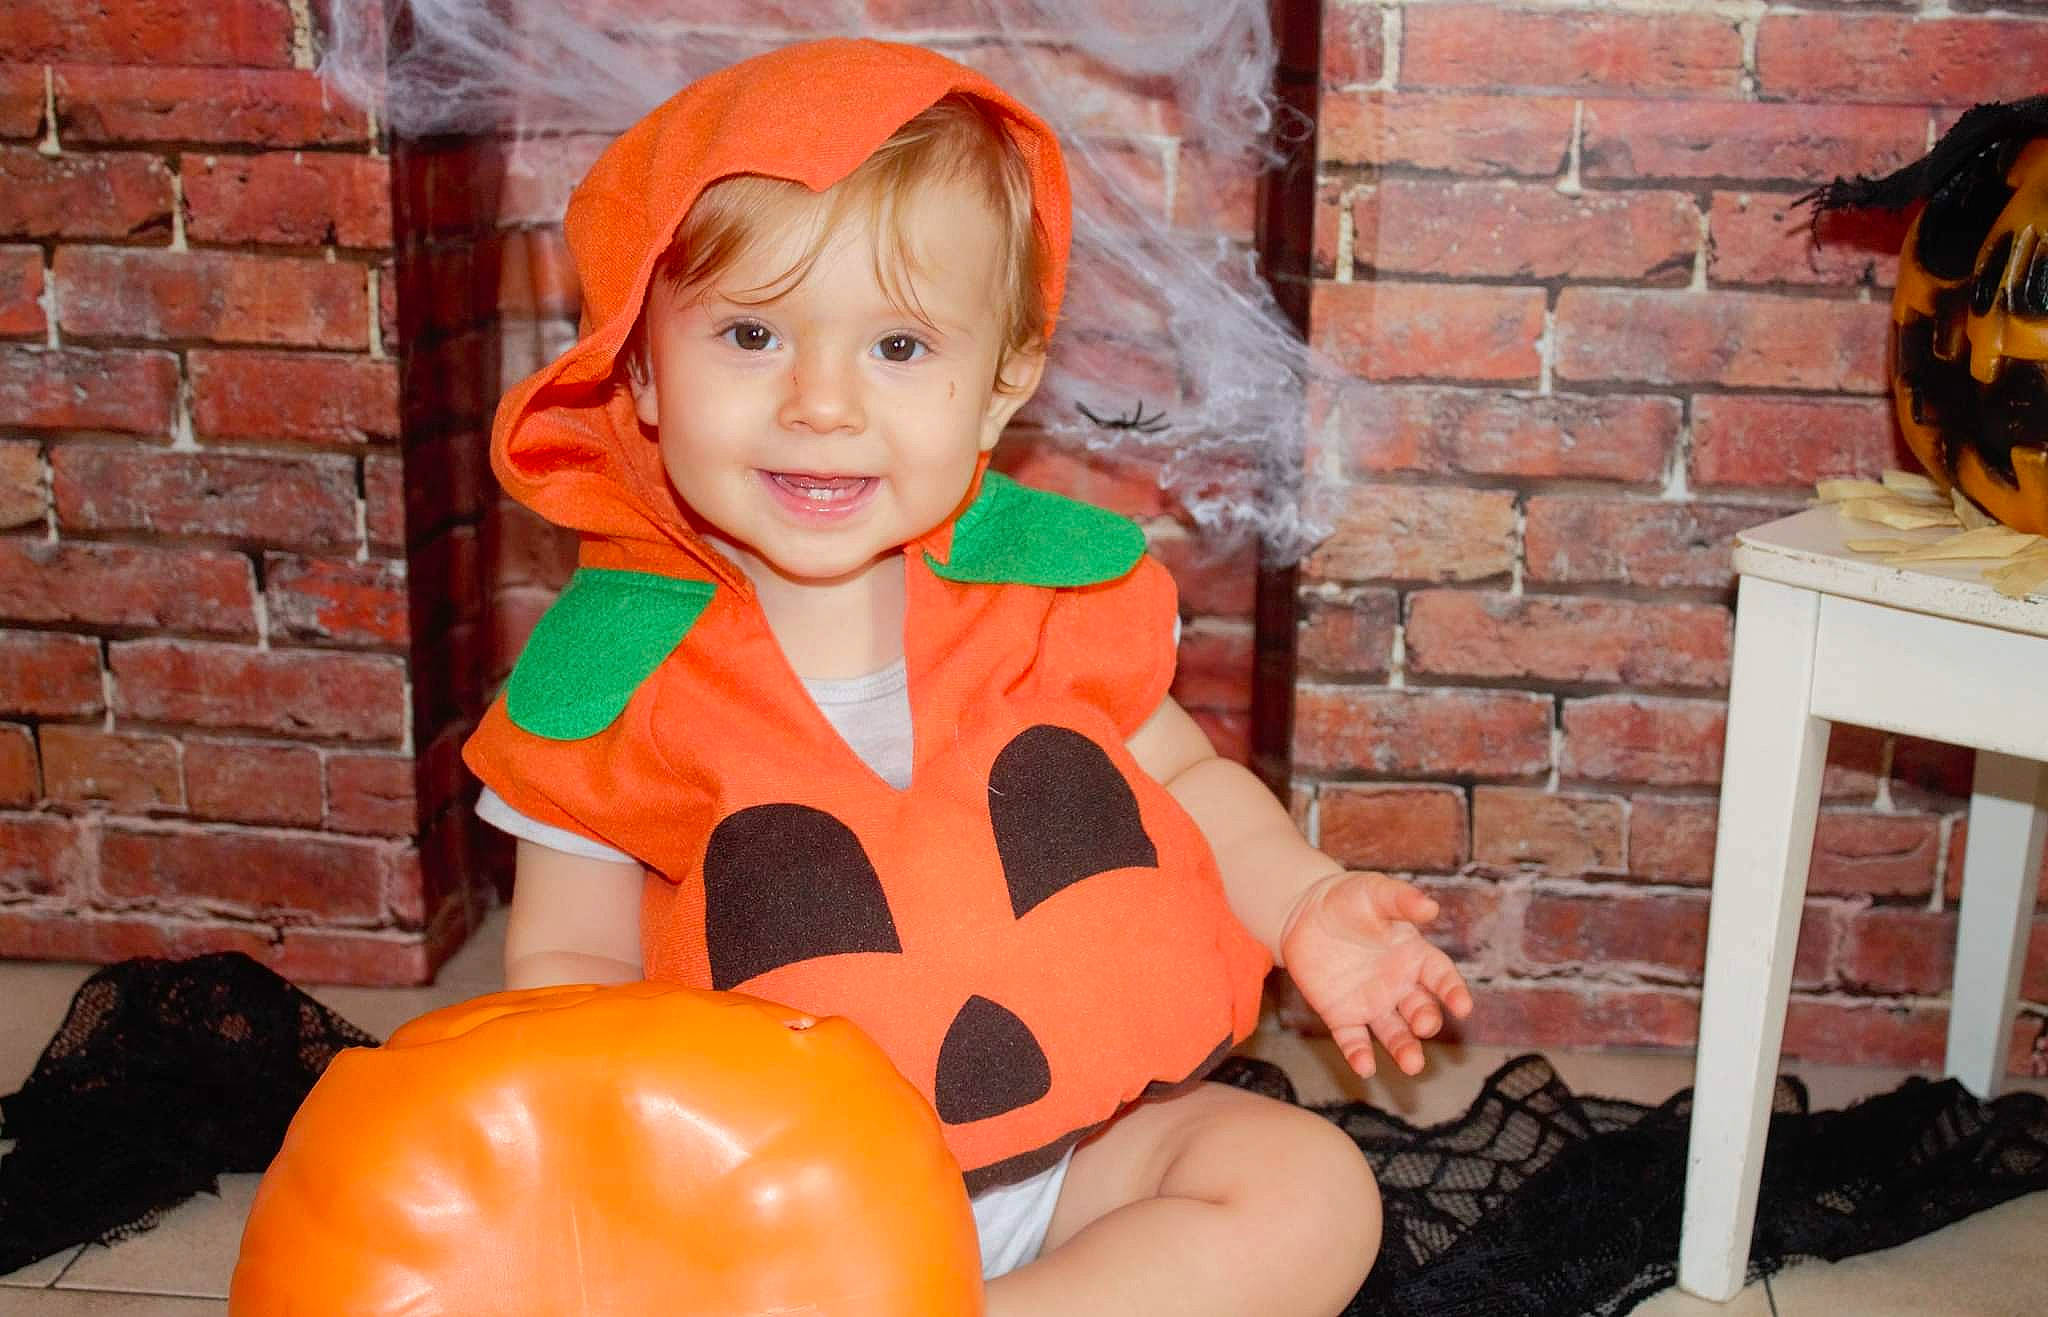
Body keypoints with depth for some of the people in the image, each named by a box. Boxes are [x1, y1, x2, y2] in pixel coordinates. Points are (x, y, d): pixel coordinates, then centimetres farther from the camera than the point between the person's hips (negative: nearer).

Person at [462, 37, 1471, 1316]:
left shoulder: (1057, 578, -4)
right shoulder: (611, 670, -8)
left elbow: (1183, 780, 12)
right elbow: (568, 958, 1)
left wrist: (1303, 904, -6)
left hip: (1091, 1147, 3)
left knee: (1311, 1190, -19)